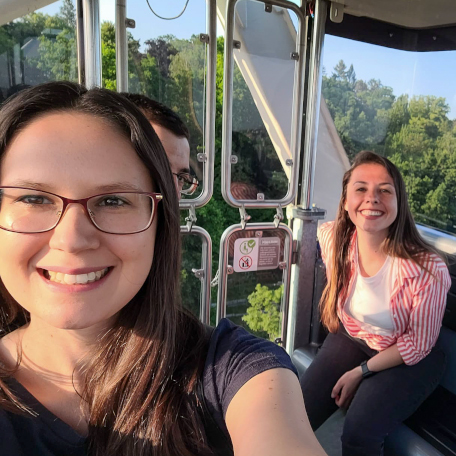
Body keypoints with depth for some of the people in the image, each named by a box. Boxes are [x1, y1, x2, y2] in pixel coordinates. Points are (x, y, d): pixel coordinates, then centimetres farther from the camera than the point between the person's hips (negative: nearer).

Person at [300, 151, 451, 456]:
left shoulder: (428, 269, -29)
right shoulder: (332, 238, -18)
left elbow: (419, 343, -15)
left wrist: (361, 372, -12)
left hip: (407, 359, -3)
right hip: (351, 339, 4)